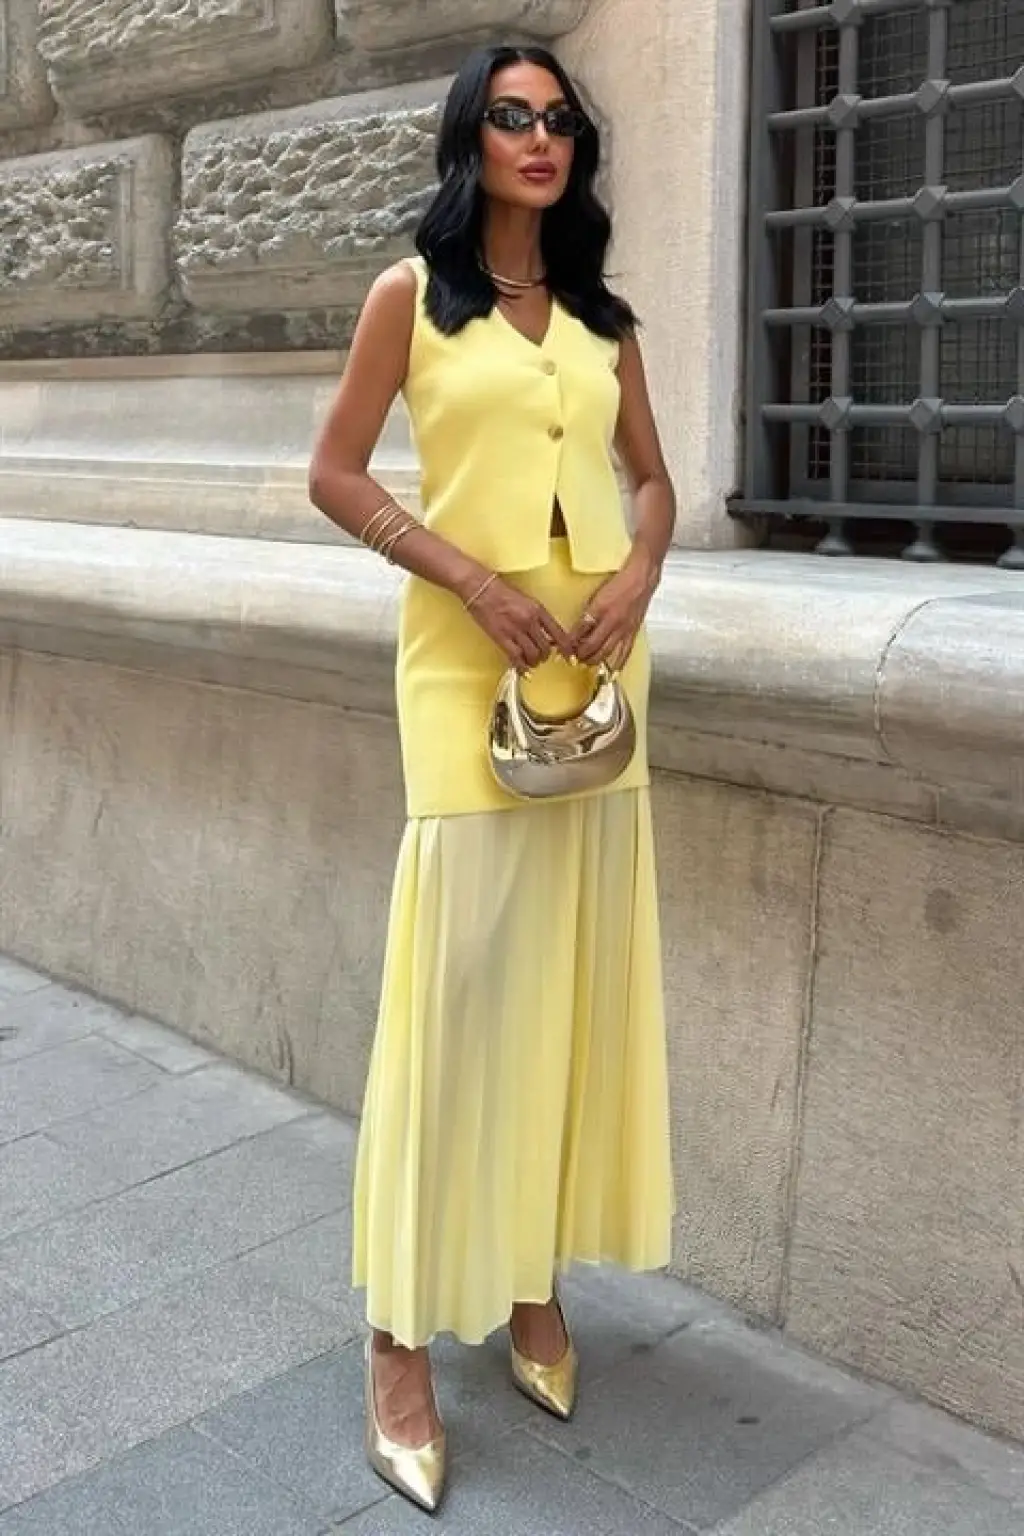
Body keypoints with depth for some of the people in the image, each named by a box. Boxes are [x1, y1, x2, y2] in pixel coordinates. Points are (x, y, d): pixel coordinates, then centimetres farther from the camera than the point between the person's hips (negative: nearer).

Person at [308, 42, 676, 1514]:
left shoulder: (603, 316, 15)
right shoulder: (412, 292, 3)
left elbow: (651, 477, 17)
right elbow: (335, 474, -1)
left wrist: (640, 571, -5)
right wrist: (473, 576, -13)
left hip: (599, 658, 5)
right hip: (466, 655, -4)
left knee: (576, 970, 6)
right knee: (459, 975, -8)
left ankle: (535, 1278, 22)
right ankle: (402, 1333, 4)